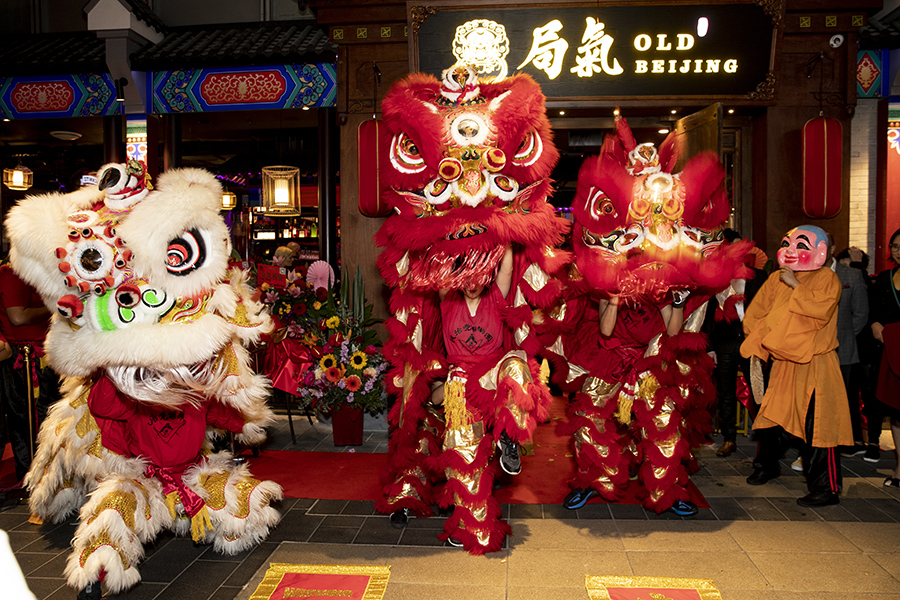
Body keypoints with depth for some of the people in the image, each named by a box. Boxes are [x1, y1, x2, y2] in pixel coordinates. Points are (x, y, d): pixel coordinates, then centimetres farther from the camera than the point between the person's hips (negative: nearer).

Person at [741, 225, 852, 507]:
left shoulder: (826, 278, -5)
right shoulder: (776, 279, 10)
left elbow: (821, 309, -23)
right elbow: (754, 314, 16)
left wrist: (796, 286, -16)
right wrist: (764, 336, 3)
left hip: (815, 365, -5)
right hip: (784, 363, 6)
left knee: (818, 425, -7)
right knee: (772, 415, 14)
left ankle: (826, 488, 3)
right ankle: (767, 465, 35)